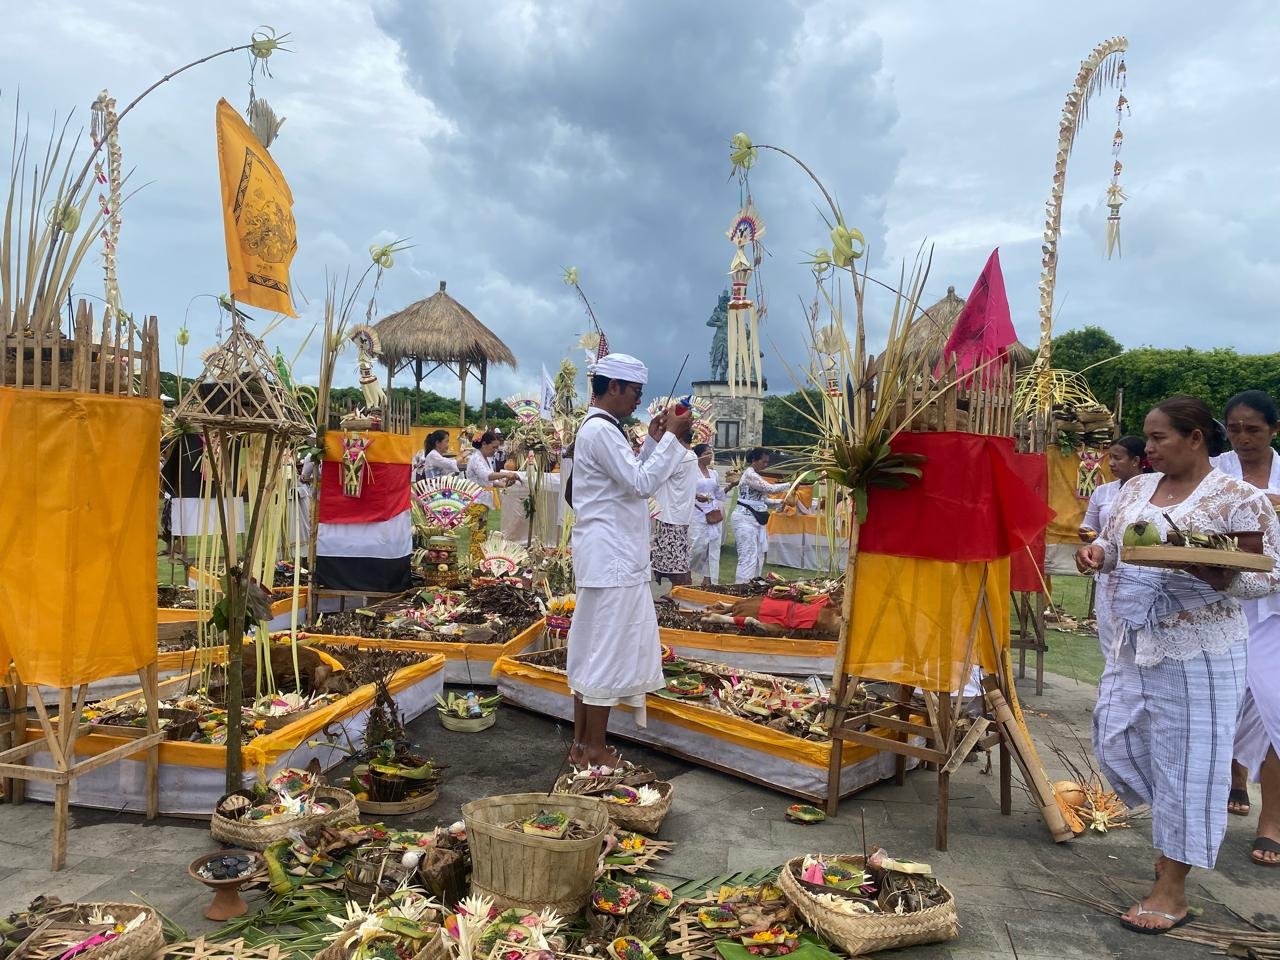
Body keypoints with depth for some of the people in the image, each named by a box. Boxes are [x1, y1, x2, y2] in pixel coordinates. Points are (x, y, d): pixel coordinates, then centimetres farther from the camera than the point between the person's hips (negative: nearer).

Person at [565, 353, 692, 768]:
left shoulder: (599, 428, 18)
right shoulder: (601, 430, -15)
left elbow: (630, 478, 20)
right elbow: (642, 483, -19)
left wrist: (652, 440, 13)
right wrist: (670, 437, -11)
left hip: (607, 557, 10)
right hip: (612, 558, -10)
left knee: (590, 649, 12)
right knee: (607, 650, -3)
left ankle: (582, 744, 20)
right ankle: (595, 750, 6)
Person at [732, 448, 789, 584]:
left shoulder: (755, 476, 17)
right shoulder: (749, 475, -13)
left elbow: (761, 499, 19)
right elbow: (770, 488, -20)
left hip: (755, 520, 10)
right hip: (745, 519, -10)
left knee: (758, 557, 10)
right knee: (748, 556, -12)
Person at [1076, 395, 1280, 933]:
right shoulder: (1135, 489, 8)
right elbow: (1112, 543, 17)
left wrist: (1221, 578, -28)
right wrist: (1096, 552, -6)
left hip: (1198, 653, -6)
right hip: (1135, 645, 7)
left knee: (1187, 761, 2)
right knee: (1116, 743, 11)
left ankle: (1172, 889, 16)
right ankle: (1178, 832, 39)